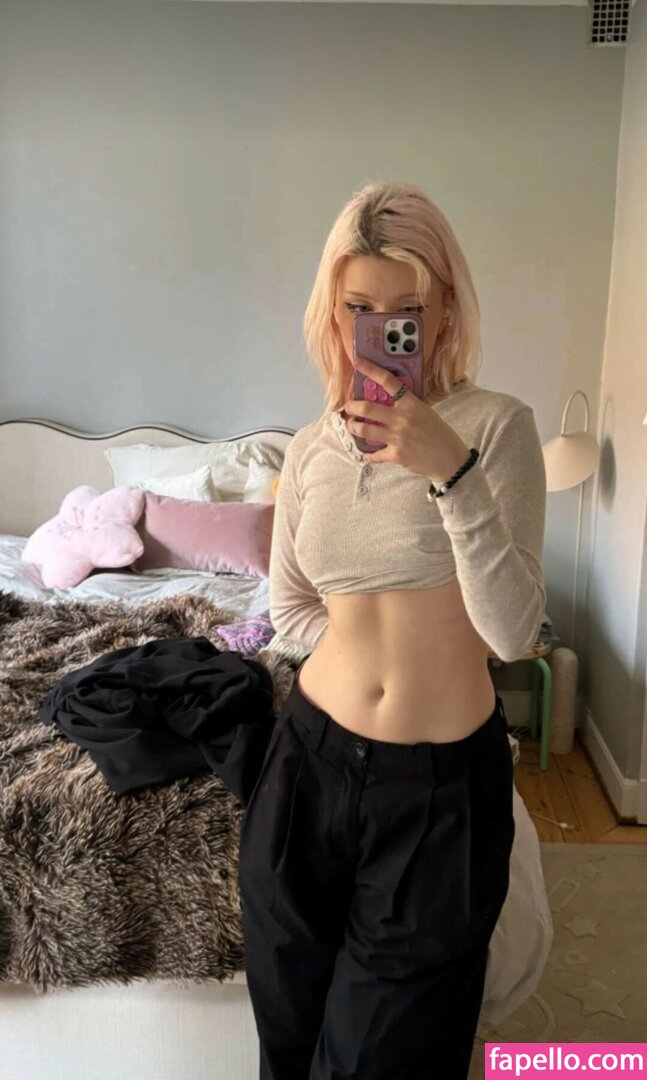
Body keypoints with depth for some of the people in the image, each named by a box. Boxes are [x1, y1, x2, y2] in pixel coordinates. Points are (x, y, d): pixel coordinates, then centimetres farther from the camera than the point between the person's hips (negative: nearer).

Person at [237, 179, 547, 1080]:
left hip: (445, 778, -3)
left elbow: (512, 632, -19)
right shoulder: (311, 449, 1)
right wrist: (406, 638, -1)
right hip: (316, 758, 3)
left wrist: (452, 471, -30)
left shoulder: (497, 424, -11)